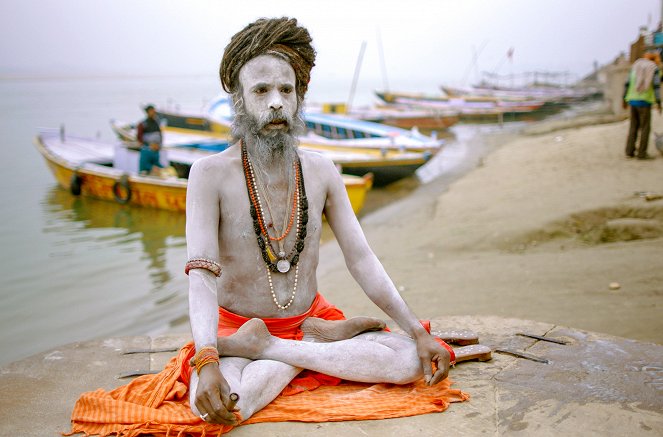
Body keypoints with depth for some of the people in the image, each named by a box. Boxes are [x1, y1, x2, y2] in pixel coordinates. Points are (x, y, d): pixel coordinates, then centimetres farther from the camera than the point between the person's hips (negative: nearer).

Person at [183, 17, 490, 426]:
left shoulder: (321, 171, 0)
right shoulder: (211, 173, -13)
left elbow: (362, 259, -1)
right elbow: (201, 273, -21)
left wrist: (419, 332, -8)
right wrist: (207, 361, -37)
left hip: (311, 315, 4)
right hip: (235, 326, -3)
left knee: (411, 362, -17)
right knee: (212, 405, -35)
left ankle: (264, 348, -13)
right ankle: (323, 341, -12)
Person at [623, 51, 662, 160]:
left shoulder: (635, 66, 11)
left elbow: (627, 84, 9)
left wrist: (624, 100, 17)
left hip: (633, 100, 5)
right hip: (644, 101, -5)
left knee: (634, 126, 12)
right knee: (645, 127, 1)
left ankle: (630, 151, 7)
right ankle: (642, 153, -2)